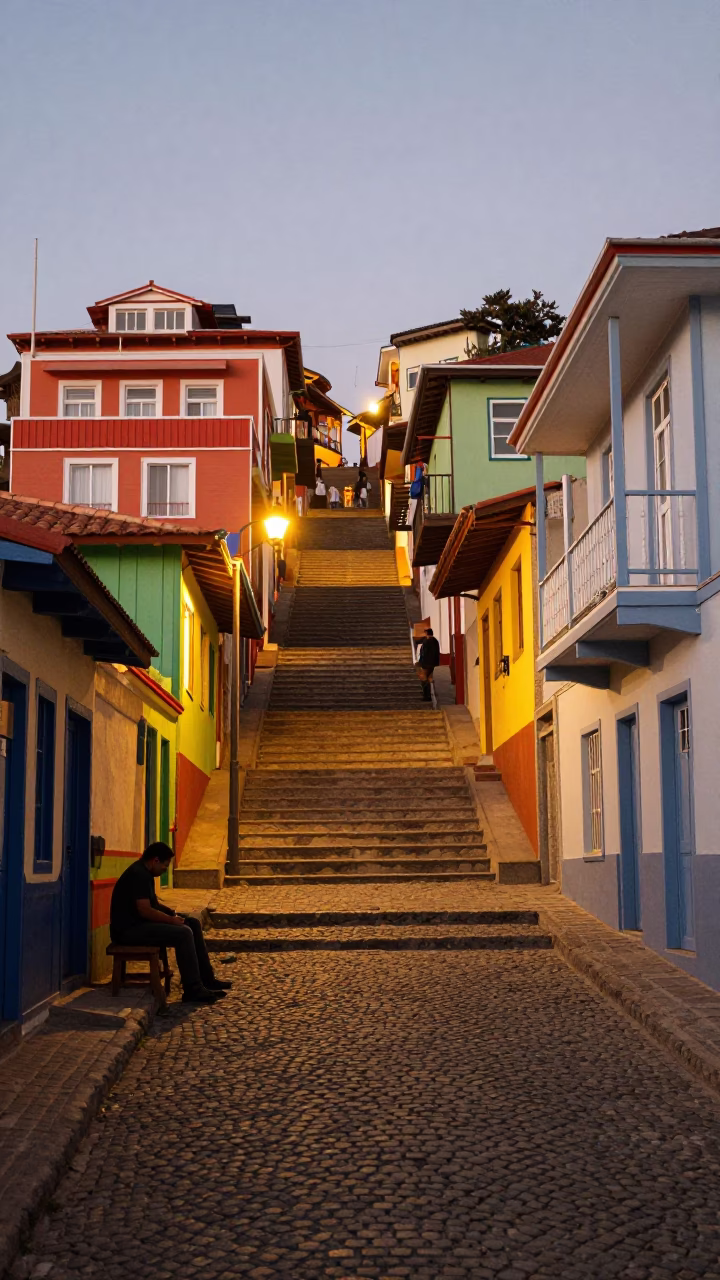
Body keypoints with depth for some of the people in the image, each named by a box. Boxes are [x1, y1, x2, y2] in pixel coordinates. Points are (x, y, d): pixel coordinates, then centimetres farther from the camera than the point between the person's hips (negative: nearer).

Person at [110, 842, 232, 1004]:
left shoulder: (144, 873, 13)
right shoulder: (138, 875, -21)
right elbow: (145, 910, -26)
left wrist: (171, 912, 7)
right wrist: (172, 919, -15)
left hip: (139, 923, 11)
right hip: (129, 929, -11)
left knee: (193, 923, 8)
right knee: (184, 933, -24)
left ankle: (206, 979, 10)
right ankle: (193, 991, -18)